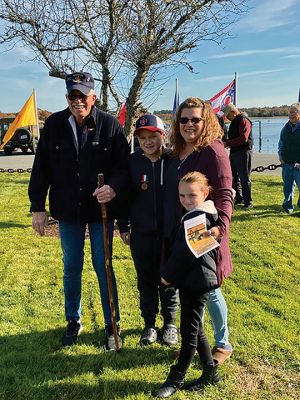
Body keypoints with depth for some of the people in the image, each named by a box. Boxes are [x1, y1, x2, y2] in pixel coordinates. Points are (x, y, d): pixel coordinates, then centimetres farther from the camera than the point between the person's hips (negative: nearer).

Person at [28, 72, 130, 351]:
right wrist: (37, 207, 0)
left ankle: (112, 325, 24)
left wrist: (114, 187, -29)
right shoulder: (54, 124, -2)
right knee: (71, 268, 14)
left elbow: (123, 165, -8)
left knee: (103, 267, 7)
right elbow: (41, 168, 1)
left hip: (101, 209, -2)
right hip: (67, 211, 2)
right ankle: (73, 321, 34)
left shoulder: (109, 125, -8)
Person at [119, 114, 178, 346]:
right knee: (146, 281, 13)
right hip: (141, 233, 2)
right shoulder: (133, 162, -2)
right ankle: (149, 324, 31)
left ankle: (170, 323, 31)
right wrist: (123, 227, 6)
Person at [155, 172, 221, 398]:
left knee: (189, 331, 4)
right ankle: (210, 372, 30)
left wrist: (167, 275, -8)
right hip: (191, 280, 10)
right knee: (195, 329, 18)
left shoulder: (195, 217, -20)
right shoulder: (207, 215, 10)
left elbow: (183, 252, -19)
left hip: (196, 281, -10)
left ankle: (176, 379, 18)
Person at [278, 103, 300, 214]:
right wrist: (280, 155, 8)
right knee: (287, 187, 13)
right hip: (286, 163, 5)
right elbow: (280, 144, 23)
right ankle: (288, 206, 26)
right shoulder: (286, 128, 10)